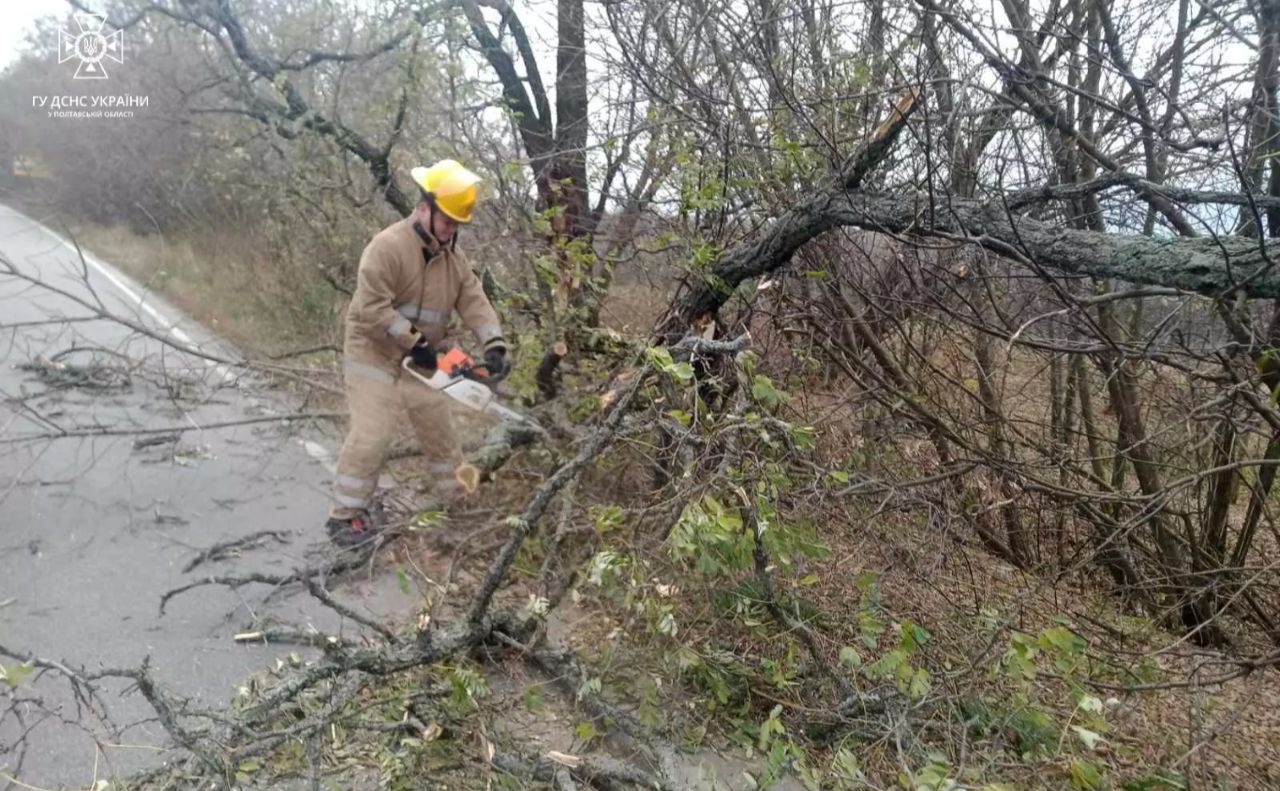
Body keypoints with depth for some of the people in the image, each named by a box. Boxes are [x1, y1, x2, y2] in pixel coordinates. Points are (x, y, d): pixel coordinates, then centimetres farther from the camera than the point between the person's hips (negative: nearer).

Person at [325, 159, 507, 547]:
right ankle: (345, 515, 1)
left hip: (419, 361, 8)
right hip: (374, 355, -7)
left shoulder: (452, 255, 5)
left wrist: (494, 344, -17)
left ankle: (458, 499, 27)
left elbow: (474, 301, -1)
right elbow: (372, 308, -26)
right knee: (371, 434, -10)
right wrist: (416, 341, -25)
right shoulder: (388, 246, -20)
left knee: (439, 429, 13)